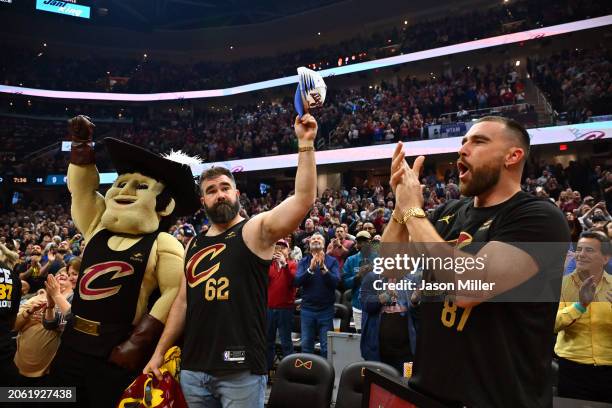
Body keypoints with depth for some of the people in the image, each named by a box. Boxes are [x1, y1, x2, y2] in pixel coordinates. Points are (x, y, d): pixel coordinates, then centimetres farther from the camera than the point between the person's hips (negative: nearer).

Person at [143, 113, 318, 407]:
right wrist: (159, 352, 14)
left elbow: (304, 198, -19)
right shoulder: (193, 245, 13)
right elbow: (183, 302, 16)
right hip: (193, 369, 6)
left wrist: (305, 144, -22)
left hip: (240, 370, -5)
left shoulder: (255, 230, -4)